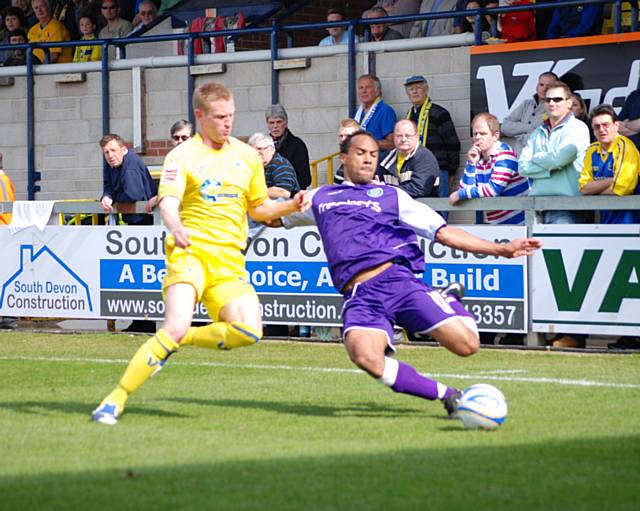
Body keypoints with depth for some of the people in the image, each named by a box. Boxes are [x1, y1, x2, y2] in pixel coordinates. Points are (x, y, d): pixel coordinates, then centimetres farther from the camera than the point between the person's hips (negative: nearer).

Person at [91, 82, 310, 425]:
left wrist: (290, 206, 6)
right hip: (190, 252, -5)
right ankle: (116, 400, -16)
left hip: (230, 261, 5)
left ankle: (180, 340, 9)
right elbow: (167, 201, -17)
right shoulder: (182, 156, -1)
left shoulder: (247, 156, 14)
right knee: (177, 324, -25)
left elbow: (258, 208, 25)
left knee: (249, 330, -18)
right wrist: (176, 229, -39)